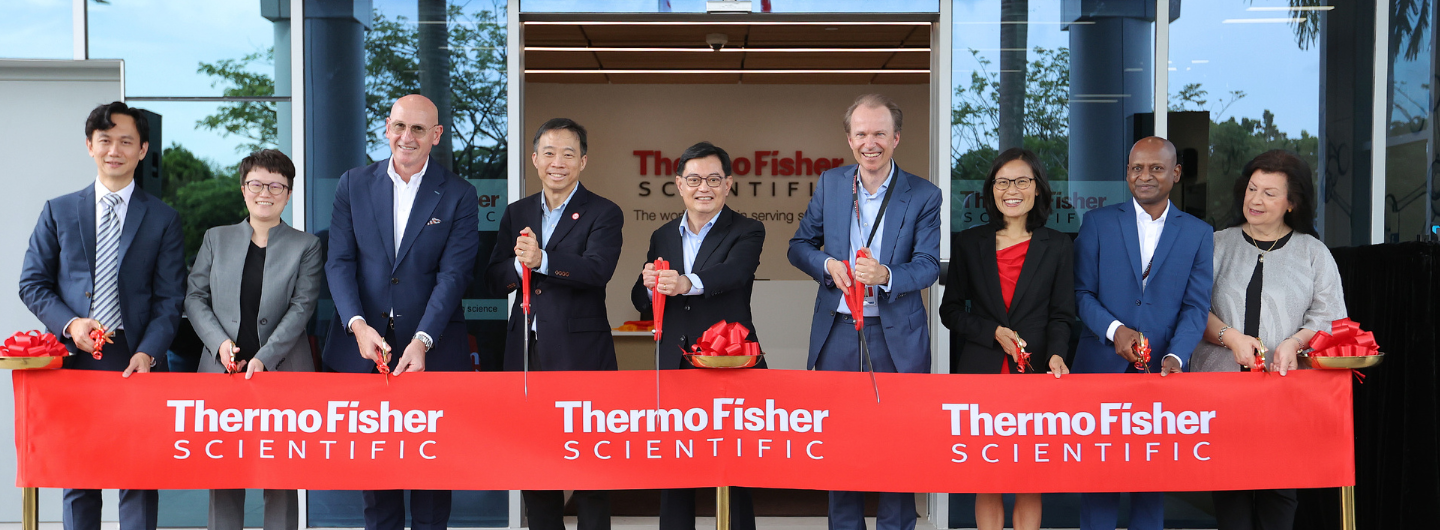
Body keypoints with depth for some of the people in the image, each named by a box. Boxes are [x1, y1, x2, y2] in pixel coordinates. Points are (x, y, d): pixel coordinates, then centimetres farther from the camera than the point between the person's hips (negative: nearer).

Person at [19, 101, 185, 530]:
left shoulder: (163, 218, 8)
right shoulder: (58, 212, 12)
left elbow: (170, 298, 2)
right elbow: (33, 283, 10)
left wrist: (147, 353, -13)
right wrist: (69, 323, -9)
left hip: (137, 361, -1)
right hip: (75, 358, 2)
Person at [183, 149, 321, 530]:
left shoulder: (306, 246, 5)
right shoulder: (216, 239, 13)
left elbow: (302, 307, -4)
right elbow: (195, 297, 9)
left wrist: (264, 357, -15)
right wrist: (219, 342, -8)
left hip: (282, 372, -2)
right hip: (223, 371, 2)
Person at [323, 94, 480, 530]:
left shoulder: (458, 196, -1)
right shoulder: (353, 185, 6)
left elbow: (453, 274, -9)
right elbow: (340, 262, 1)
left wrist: (421, 342, -20)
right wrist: (358, 325, -15)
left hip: (432, 350, -2)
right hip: (365, 347, 2)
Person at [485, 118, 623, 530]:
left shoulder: (603, 214, -2)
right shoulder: (516, 214, 12)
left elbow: (598, 269, -19)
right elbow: (495, 280, 5)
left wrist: (542, 260, -33)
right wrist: (518, 265, -16)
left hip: (579, 352, -5)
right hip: (526, 350, 5)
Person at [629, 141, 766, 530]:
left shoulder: (747, 232, 0)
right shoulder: (663, 238, 14)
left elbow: (732, 271, -22)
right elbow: (642, 304, 11)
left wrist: (686, 283, -41)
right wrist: (650, 284, -13)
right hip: (674, 368, 4)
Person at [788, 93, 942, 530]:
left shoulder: (923, 195, -2)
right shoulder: (830, 184, 6)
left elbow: (928, 266, -7)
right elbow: (799, 246, 10)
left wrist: (885, 275, -27)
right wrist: (828, 264, -11)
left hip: (896, 337, -2)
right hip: (837, 331, 2)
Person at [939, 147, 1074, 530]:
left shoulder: (1057, 246, 7)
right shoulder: (970, 243, 7)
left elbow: (1061, 315, 6)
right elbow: (950, 311, 9)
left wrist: (1056, 355, -13)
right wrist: (994, 333, -7)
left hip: (1034, 373, 0)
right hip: (980, 370, 1)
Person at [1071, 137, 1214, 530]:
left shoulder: (1198, 234, 7)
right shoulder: (1097, 223, 4)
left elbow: (1196, 305, 1)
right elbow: (1082, 292, 0)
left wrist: (1175, 356, -15)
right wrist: (1115, 330, -17)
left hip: (1162, 370, 1)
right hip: (1102, 366, -1)